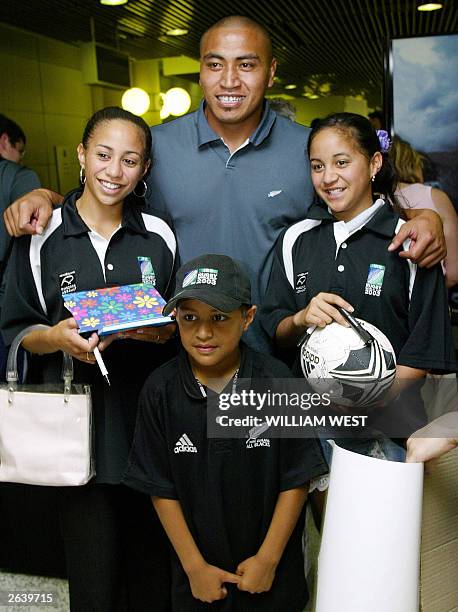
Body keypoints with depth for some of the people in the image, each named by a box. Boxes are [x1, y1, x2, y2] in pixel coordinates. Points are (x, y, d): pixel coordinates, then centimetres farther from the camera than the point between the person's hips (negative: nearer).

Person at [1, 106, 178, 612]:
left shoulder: (159, 236, 5)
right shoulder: (41, 235, -1)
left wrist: (155, 329, -11)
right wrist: (57, 338, -18)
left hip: (149, 422, 2)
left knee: (152, 570, 13)